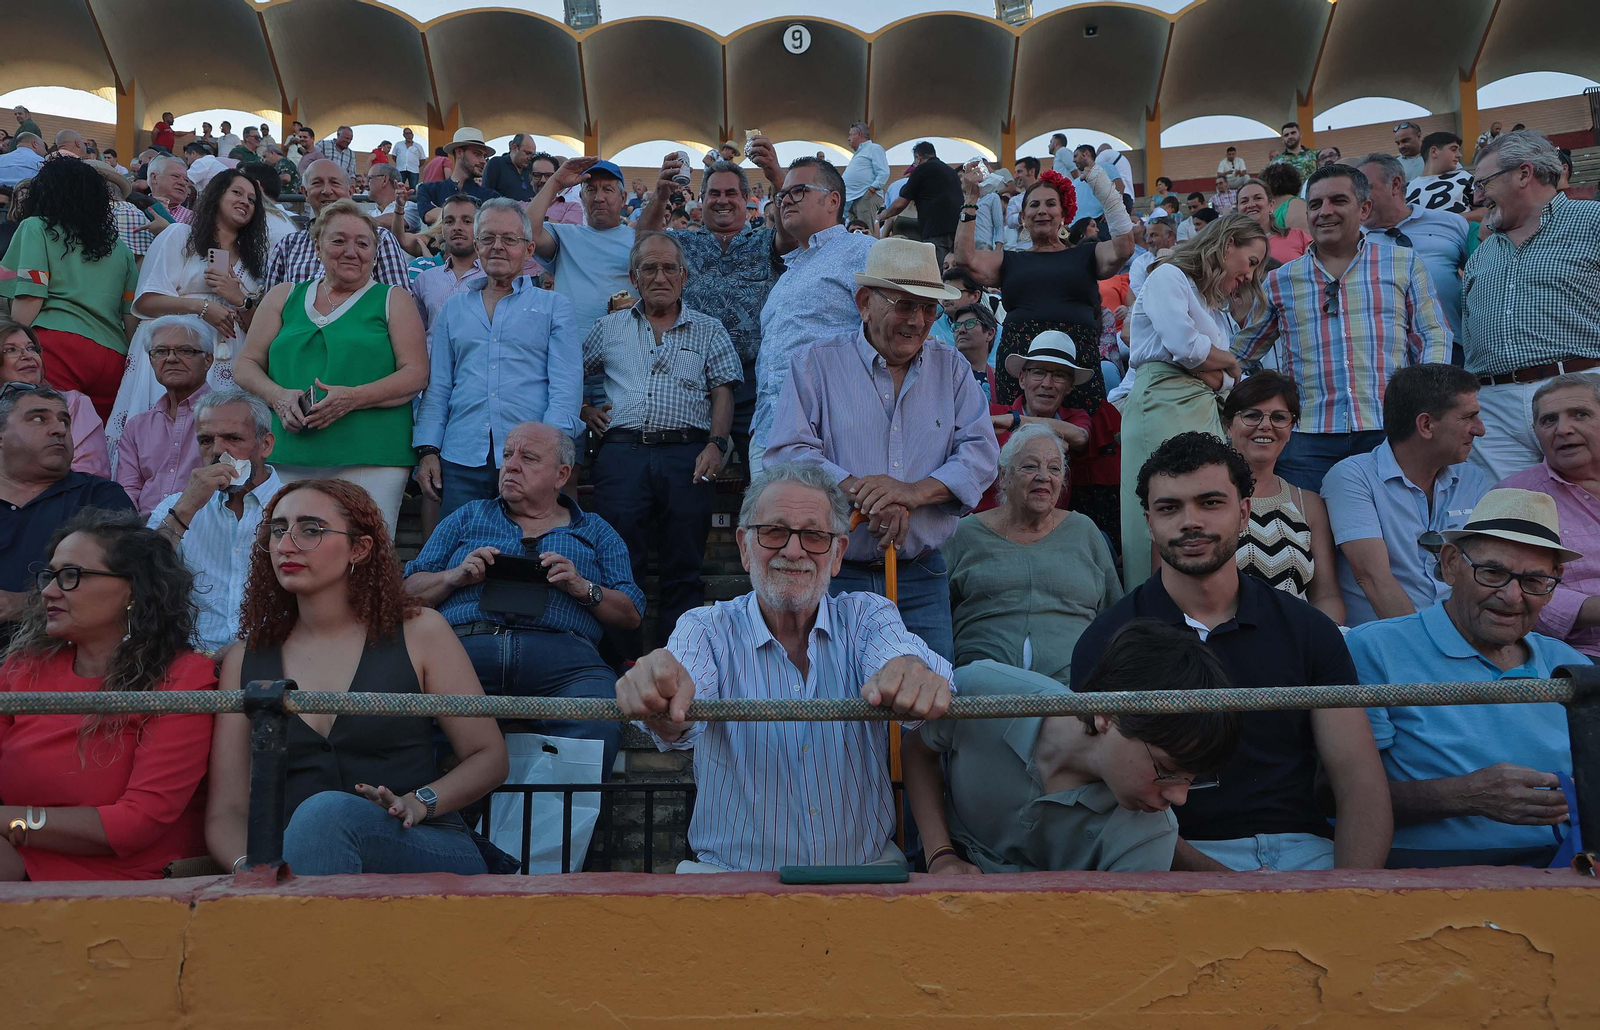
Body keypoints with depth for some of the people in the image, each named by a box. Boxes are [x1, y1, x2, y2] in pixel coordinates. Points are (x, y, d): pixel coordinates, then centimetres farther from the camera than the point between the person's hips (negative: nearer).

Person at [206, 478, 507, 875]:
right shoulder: (243, 661, 13)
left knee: (328, 811, -32)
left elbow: (489, 756, 7)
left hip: (428, 851, 0)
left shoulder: (418, 632, 6)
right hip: (295, 865, 1)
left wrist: (420, 802, -11)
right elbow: (225, 813, 8)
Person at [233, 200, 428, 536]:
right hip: (289, 459, 3)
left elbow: (416, 373, 0)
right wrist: (278, 396, -5)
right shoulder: (283, 297, 19)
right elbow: (245, 364, 16)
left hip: (370, 459, -3)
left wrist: (353, 397, -14)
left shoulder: (393, 300, 10)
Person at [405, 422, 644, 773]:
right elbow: (410, 591, 22)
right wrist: (456, 576, 2)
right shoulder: (469, 517, 29)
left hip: (560, 653, 0)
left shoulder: (595, 531, 26)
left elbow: (631, 615, 16)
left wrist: (584, 589, -2)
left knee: (598, 728, -35)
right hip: (464, 644, 1)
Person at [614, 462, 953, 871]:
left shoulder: (869, 617, 3)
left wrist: (909, 671, -45)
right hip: (730, 872, -1)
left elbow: (893, 649, -20)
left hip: (866, 865, 2)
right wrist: (662, 698, -46)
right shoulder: (706, 629, 0)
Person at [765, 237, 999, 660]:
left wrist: (915, 491, -16)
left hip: (921, 579, 3)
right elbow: (788, 451, -8)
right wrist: (862, 495, -21)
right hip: (833, 575, -2)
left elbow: (981, 452, 2)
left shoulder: (952, 369, 12)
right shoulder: (815, 364, 3)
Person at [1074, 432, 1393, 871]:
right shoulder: (1106, 642, 1)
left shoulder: (1309, 630, 9)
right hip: (1182, 860, -3)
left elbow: (1360, 782, 3)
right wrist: (1220, 881, -21)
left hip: (1303, 848, 3)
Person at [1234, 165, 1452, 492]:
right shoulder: (1280, 280, 15)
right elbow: (1239, 351, 21)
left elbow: (1434, 338, 11)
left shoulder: (1404, 263, 14)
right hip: (1307, 439, 0)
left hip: (1389, 432, 0)